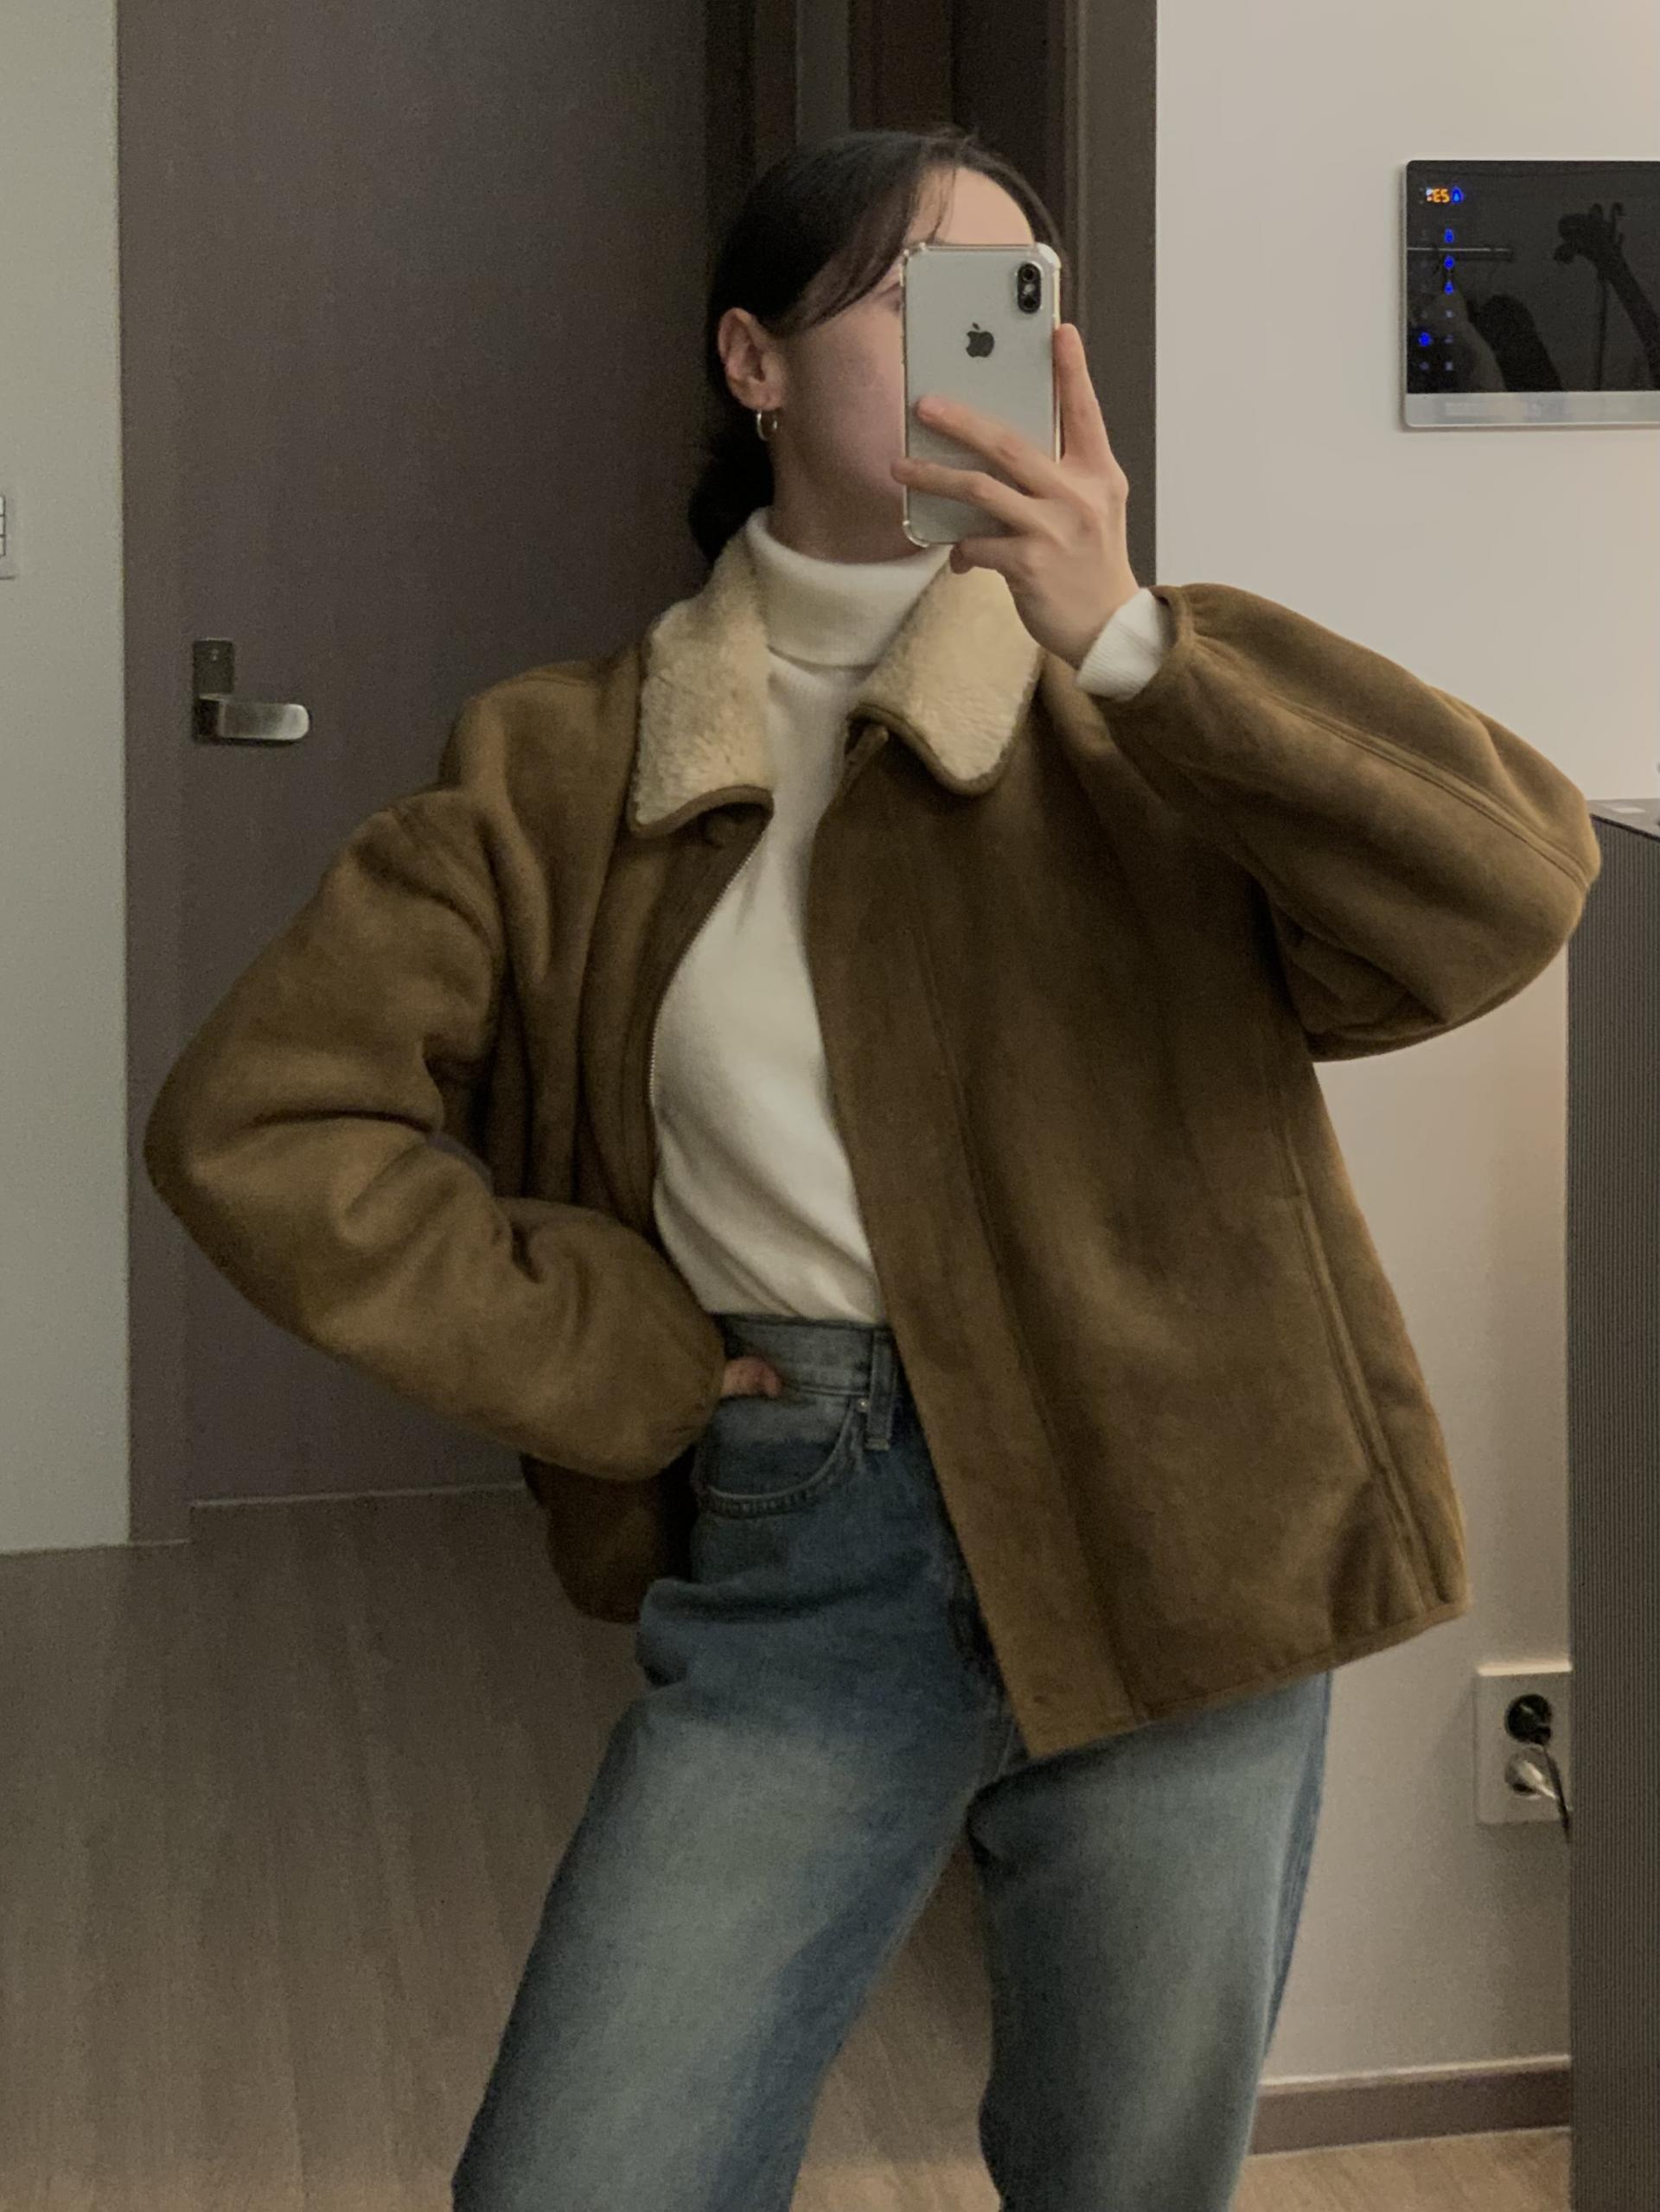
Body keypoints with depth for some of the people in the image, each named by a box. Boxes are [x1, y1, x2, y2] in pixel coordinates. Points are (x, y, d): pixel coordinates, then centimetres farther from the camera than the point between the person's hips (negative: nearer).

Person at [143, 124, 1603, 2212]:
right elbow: (249, 1121, 0)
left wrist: (1129, 638, -18)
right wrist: (612, 1359, -3)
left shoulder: (1146, 707, 4)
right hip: (797, 1553, 0)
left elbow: (1515, 886, -12)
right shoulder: (566, 763, 5)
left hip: (1161, 1524, 0)